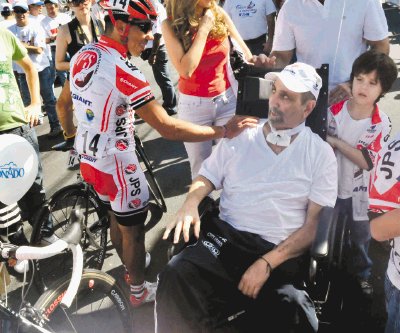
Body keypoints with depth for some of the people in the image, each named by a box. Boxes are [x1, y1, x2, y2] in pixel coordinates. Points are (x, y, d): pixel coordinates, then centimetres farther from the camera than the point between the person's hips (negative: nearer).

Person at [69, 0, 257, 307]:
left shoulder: (82, 55, -2)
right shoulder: (122, 71, -28)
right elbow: (167, 128, -29)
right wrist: (224, 130, -24)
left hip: (88, 157, 8)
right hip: (115, 164, -8)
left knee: (117, 218, 28)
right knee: (133, 229, 13)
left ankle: (131, 268, 51)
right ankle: (140, 291, 34)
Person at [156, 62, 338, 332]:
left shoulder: (321, 154, 4)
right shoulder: (240, 138, 12)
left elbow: (315, 224, -1)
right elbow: (206, 179, 17)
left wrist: (266, 263, -13)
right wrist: (190, 204, -8)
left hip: (281, 253, -2)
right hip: (226, 238, 2)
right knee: (175, 277, -27)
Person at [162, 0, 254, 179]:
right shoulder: (171, 25, -10)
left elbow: (244, 51, 4)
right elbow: (185, 70, -21)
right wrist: (203, 30, -18)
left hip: (228, 98, 2)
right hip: (193, 105, -2)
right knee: (201, 168, 8)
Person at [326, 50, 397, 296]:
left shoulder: (381, 124, -17)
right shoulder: (336, 109, -14)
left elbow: (367, 162, -24)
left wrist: (336, 142, -28)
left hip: (358, 190, -1)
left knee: (361, 235, 20)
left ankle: (362, 272, 46)